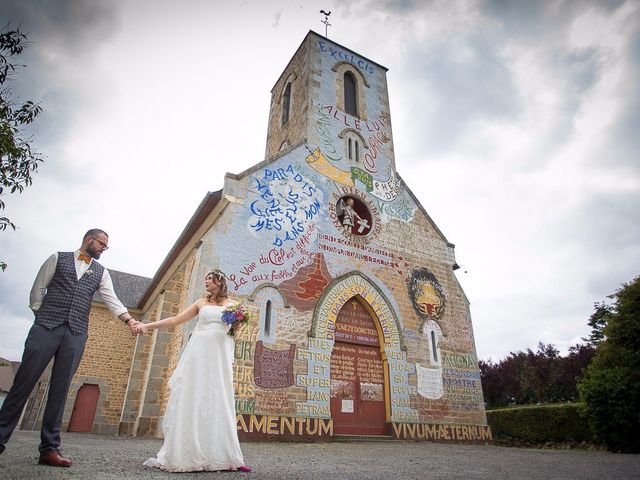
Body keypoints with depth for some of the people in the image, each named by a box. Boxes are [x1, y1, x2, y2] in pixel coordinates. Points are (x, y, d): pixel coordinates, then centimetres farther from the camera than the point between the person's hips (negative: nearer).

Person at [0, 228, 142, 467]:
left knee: (60, 389, 1)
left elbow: (112, 300, 4)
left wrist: (129, 320, -10)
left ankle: (49, 448, 4)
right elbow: (37, 289, 8)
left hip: (76, 334, 2)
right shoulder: (58, 258, 10)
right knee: (23, 383, -1)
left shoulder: (101, 272, 15)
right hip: (46, 328, -2)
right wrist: (41, 316, 0)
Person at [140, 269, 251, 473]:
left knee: (217, 403, -3)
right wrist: (148, 325, 7)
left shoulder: (232, 305, 11)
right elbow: (176, 320, 12)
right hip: (200, 354, 1)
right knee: (192, 400, -3)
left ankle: (222, 455, -1)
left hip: (220, 356, -1)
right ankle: (180, 454, 2)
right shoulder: (201, 303, 13)